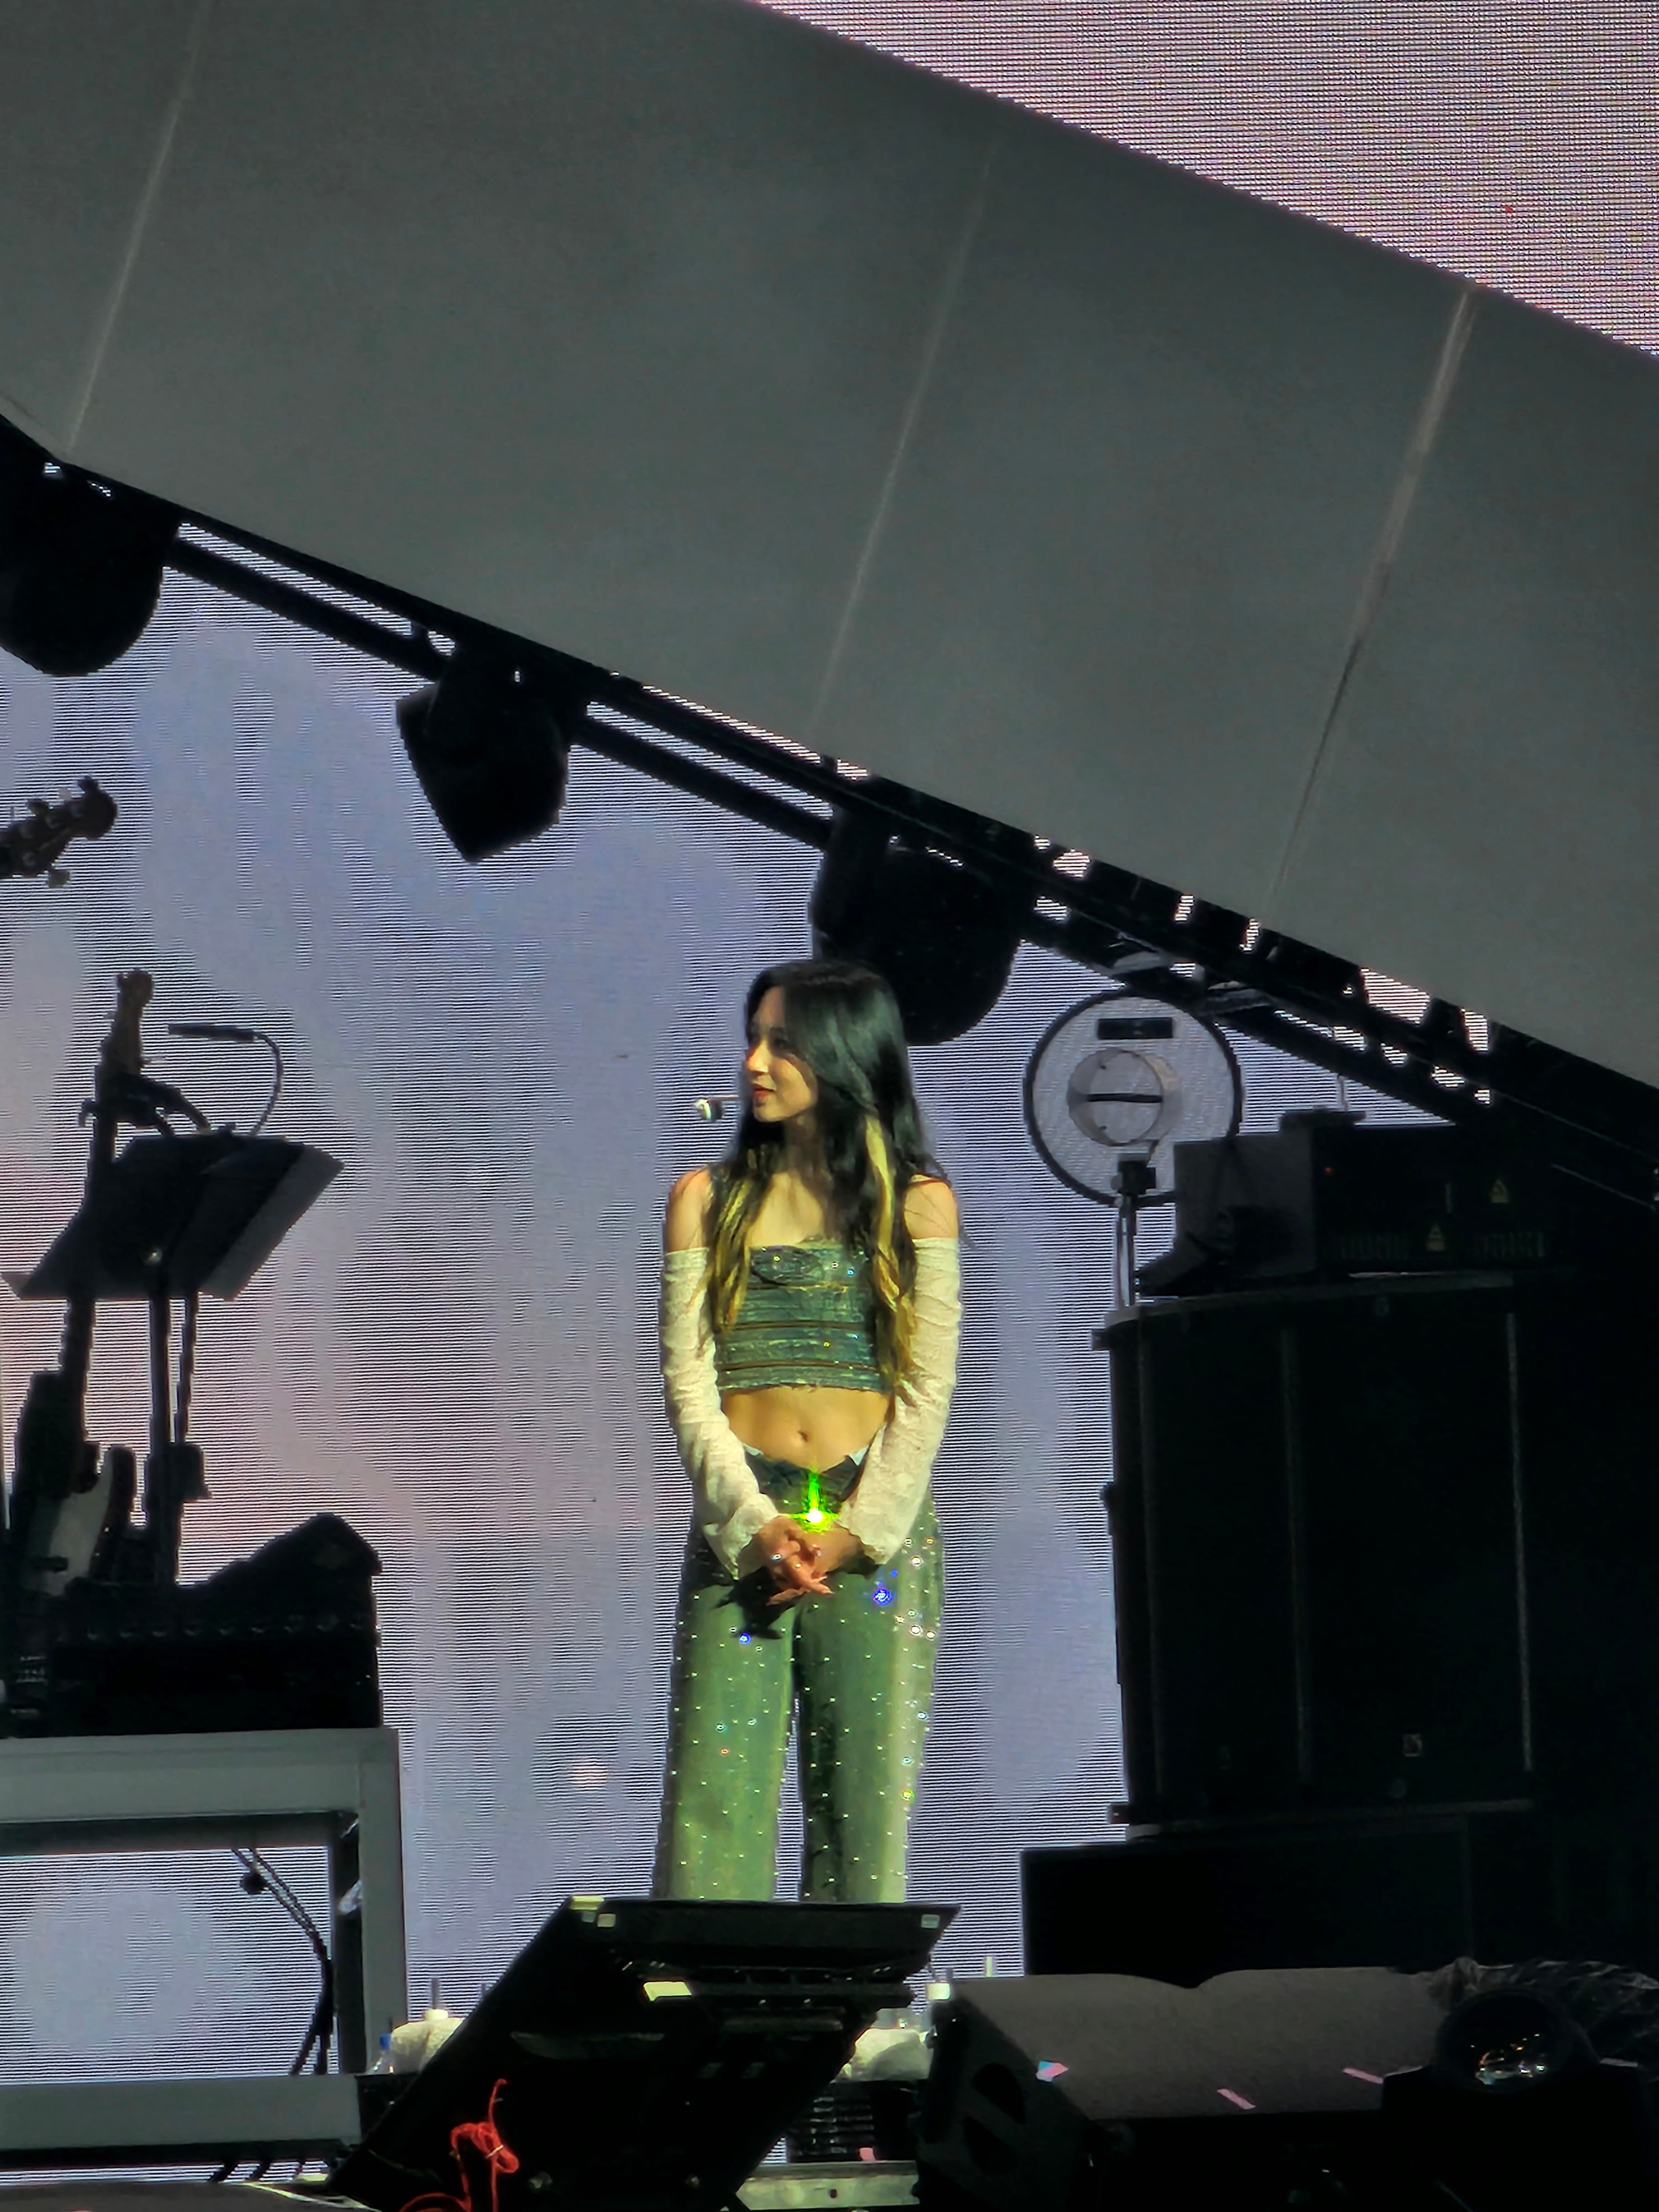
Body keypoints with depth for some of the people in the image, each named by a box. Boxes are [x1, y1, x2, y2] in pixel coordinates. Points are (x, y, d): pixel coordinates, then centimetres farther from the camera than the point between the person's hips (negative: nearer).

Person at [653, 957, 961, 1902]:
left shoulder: (917, 1202, 7)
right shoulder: (707, 1200, 11)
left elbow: (927, 1388, 1)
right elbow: (688, 1377, 4)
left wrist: (856, 1531, -10)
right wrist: (751, 1521, -11)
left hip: (877, 1530, -1)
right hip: (742, 1527, 1)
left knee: (866, 1799, -3)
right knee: (716, 1796, -7)